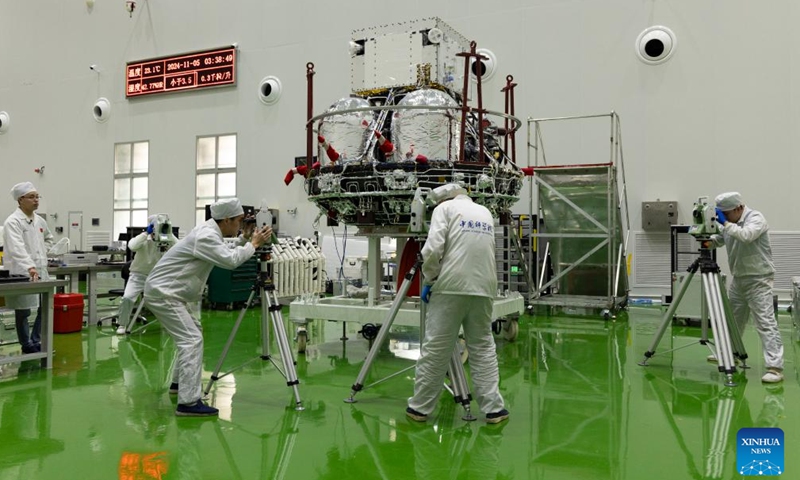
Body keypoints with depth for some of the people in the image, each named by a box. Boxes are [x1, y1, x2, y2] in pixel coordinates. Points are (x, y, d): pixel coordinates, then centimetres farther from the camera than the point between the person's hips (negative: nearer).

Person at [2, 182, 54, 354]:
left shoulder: (40, 221, 9)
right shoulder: (12, 222, -13)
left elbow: (48, 238, 30)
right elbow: (17, 249, -27)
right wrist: (29, 267, -39)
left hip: (40, 270, 7)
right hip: (21, 273, -7)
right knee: (23, 311, 3)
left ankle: (36, 341, 22)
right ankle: (27, 345, 16)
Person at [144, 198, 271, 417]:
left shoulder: (211, 230, 9)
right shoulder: (207, 236, -22)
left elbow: (226, 255, 19)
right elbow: (231, 261, -29)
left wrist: (245, 239, 7)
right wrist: (254, 244, -17)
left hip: (170, 291, 11)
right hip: (163, 292, -11)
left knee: (191, 334, 23)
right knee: (192, 340, -17)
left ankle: (179, 382, 36)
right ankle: (188, 403, -19)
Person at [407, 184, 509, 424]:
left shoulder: (445, 208, 4)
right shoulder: (486, 213, 22)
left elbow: (433, 248, -10)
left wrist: (429, 280, 4)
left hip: (451, 286, -5)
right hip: (484, 288, 5)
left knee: (435, 348, 1)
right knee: (483, 348, 11)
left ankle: (419, 407, 9)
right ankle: (493, 408, 8)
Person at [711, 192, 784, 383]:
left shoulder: (756, 218, -16)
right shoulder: (730, 223, 7)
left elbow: (746, 236, -34)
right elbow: (718, 240, 13)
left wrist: (725, 223, -28)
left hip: (758, 280, -8)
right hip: (738, 278, 8)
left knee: (765, 322, -14)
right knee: (733, 319, 18)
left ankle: (775, 367, -16)